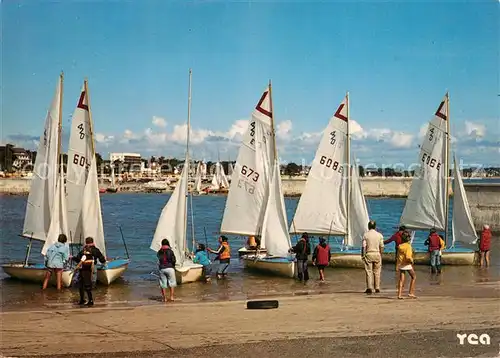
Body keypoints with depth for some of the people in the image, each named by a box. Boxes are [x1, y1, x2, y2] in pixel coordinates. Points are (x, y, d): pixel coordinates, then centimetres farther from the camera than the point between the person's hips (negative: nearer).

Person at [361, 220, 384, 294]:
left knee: (368, 272, 0)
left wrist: (363, 255, 0)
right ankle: (377, 288, 12)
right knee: (377, 272, 10)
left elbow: (363, 246, -7)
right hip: (377, 254, 1)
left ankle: (369, 288, -9)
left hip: (368, 254, -1)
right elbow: (381, 247, 0)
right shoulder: (379, 235, 1)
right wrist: (381, 255, 10)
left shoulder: (365, 235, -4)